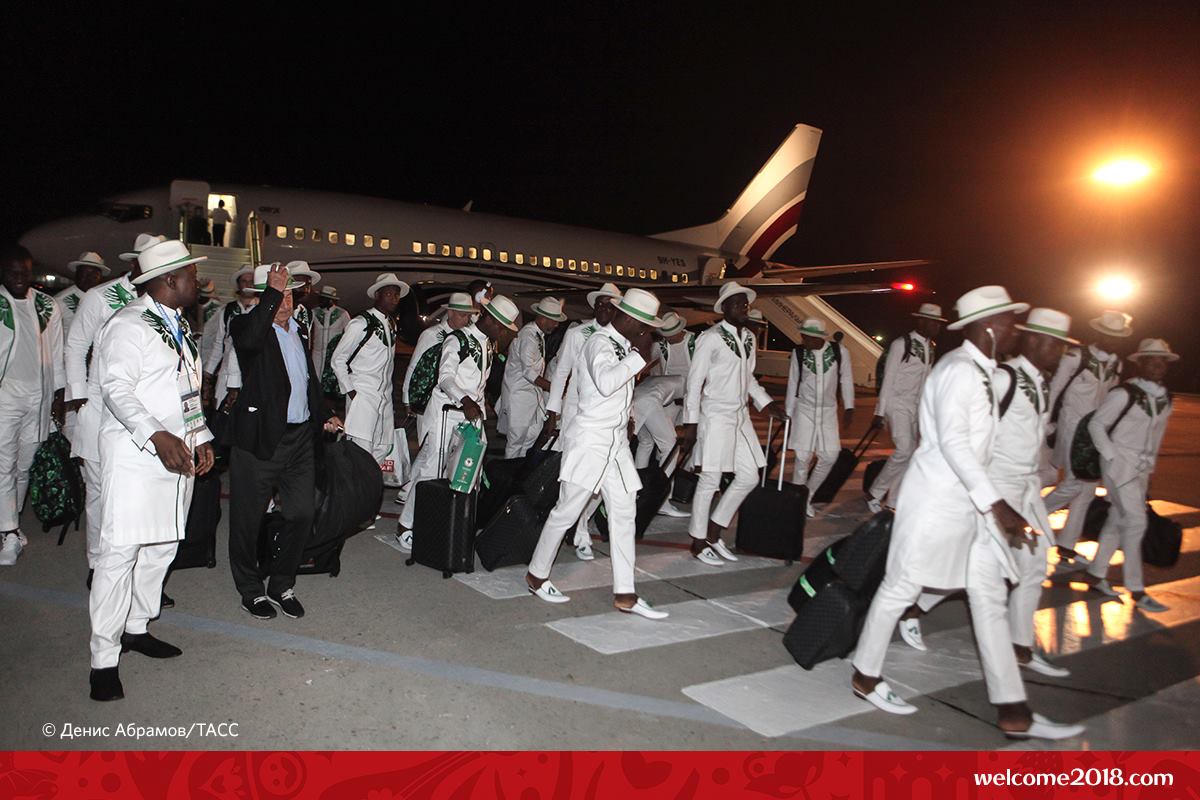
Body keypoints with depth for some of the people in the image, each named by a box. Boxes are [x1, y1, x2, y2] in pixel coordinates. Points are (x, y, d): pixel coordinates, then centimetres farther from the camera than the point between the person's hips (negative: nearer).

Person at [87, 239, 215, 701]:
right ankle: (104, 659, 2)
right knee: (120, 552, -6)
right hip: (135, 454, -8)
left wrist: (201, 437, 13)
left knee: (162, 546, 13)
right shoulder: (128, 325, -9)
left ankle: (135, 627, 28)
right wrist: (157, 436, -29)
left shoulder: (177, 326, 18)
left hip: (177, 453, 9)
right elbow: (117, 388, -18)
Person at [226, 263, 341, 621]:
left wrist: (323, 415, 19)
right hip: (259, 437, -6)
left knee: (302, 513, 7)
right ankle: (251, 591, 25)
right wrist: (271, 292, -28)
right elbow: (248, 339, -33)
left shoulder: (299, 330, 15)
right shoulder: (247, 324, -6)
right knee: (248, 518, 7)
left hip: (300, 437, 6)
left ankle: (282, 585, 25)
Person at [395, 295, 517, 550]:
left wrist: (480, 408, 14)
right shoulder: (458, 339, -10)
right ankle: (405, 527, 1)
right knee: (431, 468, -7)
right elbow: (446, 376, -20)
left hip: (471, 412, 8)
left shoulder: (489, 344, 16)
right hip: (447, 411, -8)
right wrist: (465, 401, -34)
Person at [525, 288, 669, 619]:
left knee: (624, 512, 5)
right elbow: (605, 382, -37)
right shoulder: (600, 343, -16)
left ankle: (624, 593, 10)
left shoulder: (625, 345, 12)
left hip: (616, 443, 9)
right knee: (567, 510, 0)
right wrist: (640, 356, -27)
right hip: (589, 440, -9)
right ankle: (536, 576, 20)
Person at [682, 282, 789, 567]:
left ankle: (713, 532, 23)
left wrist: (767, 404, 9)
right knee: (710, 480, -1)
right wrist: (690, 423, -13)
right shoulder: (711, 338, -11)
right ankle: (698, 542, 14)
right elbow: (694, 382, -11)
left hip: (740, 416, 8)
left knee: (749, 477, 9)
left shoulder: (749, 337, 11)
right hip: (716, 417, -8)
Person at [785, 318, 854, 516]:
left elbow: (846, 379, 2)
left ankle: (808, 496, 20)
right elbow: (792, 384, 0)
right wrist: (788, 414, 4)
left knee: (830, 456, 0)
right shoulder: (798, 353, -8)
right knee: (803, 457, -3)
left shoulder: (839, 351, -9)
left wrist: (849, 408, 1)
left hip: (828, 411, 1)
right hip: (804, 409, -1)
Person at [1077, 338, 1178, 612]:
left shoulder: (1165, 398, 7)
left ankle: (1095, 575, 22)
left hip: (1142, 468, 7)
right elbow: (1096, 424, -9)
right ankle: (1137, 590, -2)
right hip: (1120, 465, -7)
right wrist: (1111, 456, -13)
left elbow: (1158, 432, 19)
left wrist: (1151, 462, 14)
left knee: (1118, 520, 11)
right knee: (1136, 522, -9)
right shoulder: (1125, 393, -13)